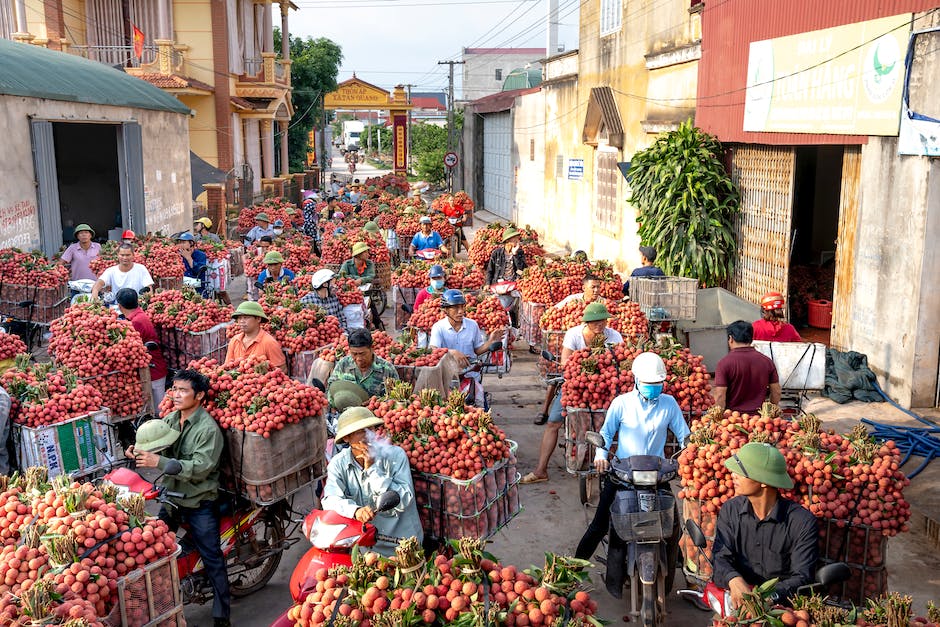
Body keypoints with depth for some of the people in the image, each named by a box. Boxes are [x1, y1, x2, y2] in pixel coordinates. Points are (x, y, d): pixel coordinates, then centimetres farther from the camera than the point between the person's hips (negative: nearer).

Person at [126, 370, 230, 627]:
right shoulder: (170, 419, 4)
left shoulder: (208, 428, -19)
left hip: (199, 503, -7)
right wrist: (140, 452, -10)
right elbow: (158, 451, 13)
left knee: (212, 561, -2)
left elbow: (200, 468, -26)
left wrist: (159, 462, -31)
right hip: (171, 498, 7)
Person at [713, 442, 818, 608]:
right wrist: (734, 580, -28)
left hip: (782, 602, -2)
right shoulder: (730, 510, 2)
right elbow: (721, 558, -4)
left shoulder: (803, 522, -10)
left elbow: (802, 577, -12)